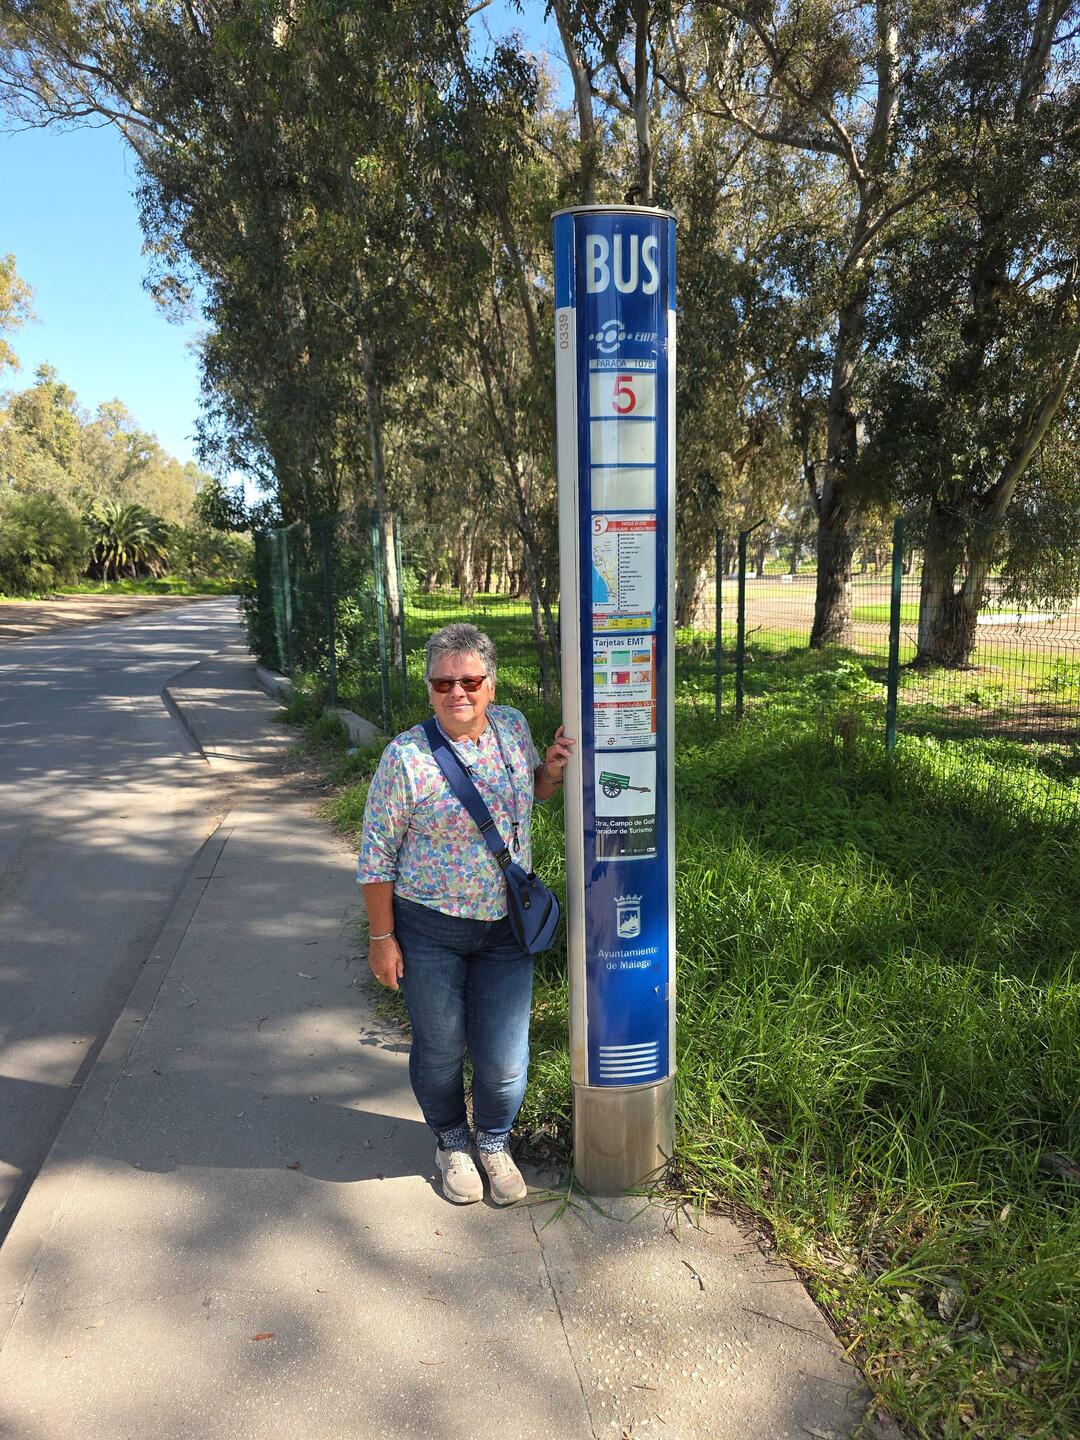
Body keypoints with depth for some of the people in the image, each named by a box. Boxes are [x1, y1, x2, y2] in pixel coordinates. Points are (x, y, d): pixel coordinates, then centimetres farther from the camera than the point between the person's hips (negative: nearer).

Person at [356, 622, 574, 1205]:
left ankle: (494, 1143, 42)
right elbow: (376, 855, -10)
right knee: (440, 1049, 15)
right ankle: (451, 1144, 44)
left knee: (503, 1057, 11)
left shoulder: (512, 726, -4)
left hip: (506, 926, 3)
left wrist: (552, 769, -6)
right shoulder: (406, 757, -17)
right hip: (429, 929, -3)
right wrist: (382, 938, -8)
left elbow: (533, 790, 16)